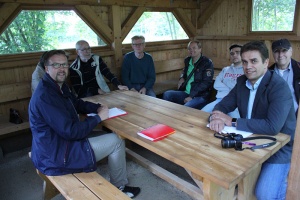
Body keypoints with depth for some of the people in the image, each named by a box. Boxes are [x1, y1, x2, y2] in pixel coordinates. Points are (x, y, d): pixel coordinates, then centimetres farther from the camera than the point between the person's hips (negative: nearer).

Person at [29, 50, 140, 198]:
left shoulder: (59, 86, 3)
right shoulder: (45, 96, -27)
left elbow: (77, 104, 18)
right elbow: (70, 131, -28)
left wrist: (98, 108, -2)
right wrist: (98, 117, -16)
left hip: (55, 144, 10)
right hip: (56, 157, -10)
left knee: (106, 136, 21)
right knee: (116, 141, -4)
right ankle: (119, 187, 17)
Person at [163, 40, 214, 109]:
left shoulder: (207, 63, -5)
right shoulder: (188, 60, 15)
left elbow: (206, 83, -13)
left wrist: (191, 96, -18)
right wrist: (182, 78, 12)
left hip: (200, 96, -6)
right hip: (186, 93, 7)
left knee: (186, 108, -36)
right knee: (167, 94, -14)